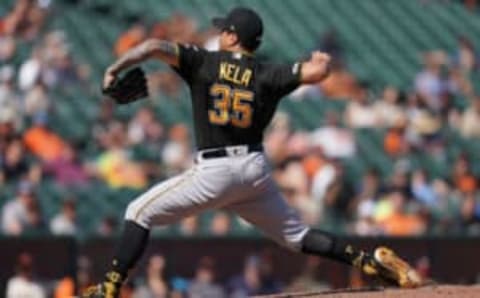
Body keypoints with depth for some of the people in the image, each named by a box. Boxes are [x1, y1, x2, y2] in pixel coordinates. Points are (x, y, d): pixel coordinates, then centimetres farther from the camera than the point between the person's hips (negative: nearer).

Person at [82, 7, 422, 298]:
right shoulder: (268, 75, 5)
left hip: (213, 171, -4)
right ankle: (371, 261, 5)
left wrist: (116, 69, -3)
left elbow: (154, 46, -10)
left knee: (140, 213, 7)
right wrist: (320, 60, 19)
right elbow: (317, 71, -4)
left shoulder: (204, 62, 1)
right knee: (296, 234, 18)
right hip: (256, 168, 4)